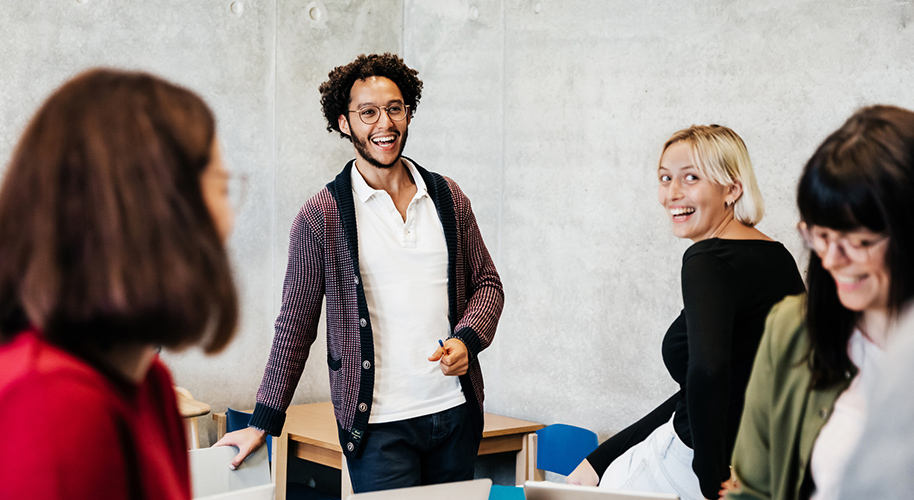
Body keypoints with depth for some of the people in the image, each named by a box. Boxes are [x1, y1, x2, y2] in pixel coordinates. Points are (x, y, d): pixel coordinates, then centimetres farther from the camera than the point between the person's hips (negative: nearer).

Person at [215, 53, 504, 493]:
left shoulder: (448, 198, 8)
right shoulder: (321, 217, -3)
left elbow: (486, 283, 16)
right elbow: (295, 326, 0)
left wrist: (466, 339, -5)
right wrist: (262, 423, -2)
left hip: (456, 412, 4)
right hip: (378, 424, -4)